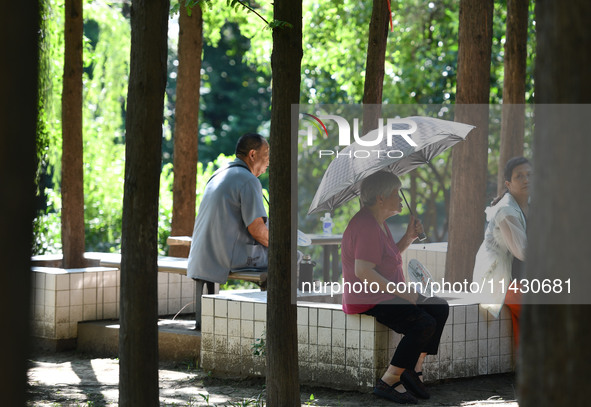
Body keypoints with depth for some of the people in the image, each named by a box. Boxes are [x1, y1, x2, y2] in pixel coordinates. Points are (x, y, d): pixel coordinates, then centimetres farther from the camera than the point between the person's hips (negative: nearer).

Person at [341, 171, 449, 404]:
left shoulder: (379, 223, 15)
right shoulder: (366, 226, -20)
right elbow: (363, 271, -29)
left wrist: (408, 238, 9)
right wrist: (400, 292, -24)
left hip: (385, 294, 11)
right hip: (367, 300, -11)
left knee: (440, 308, 4)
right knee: (425, 324, -23)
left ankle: (415, 369, 0)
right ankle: (388, 383, -18)